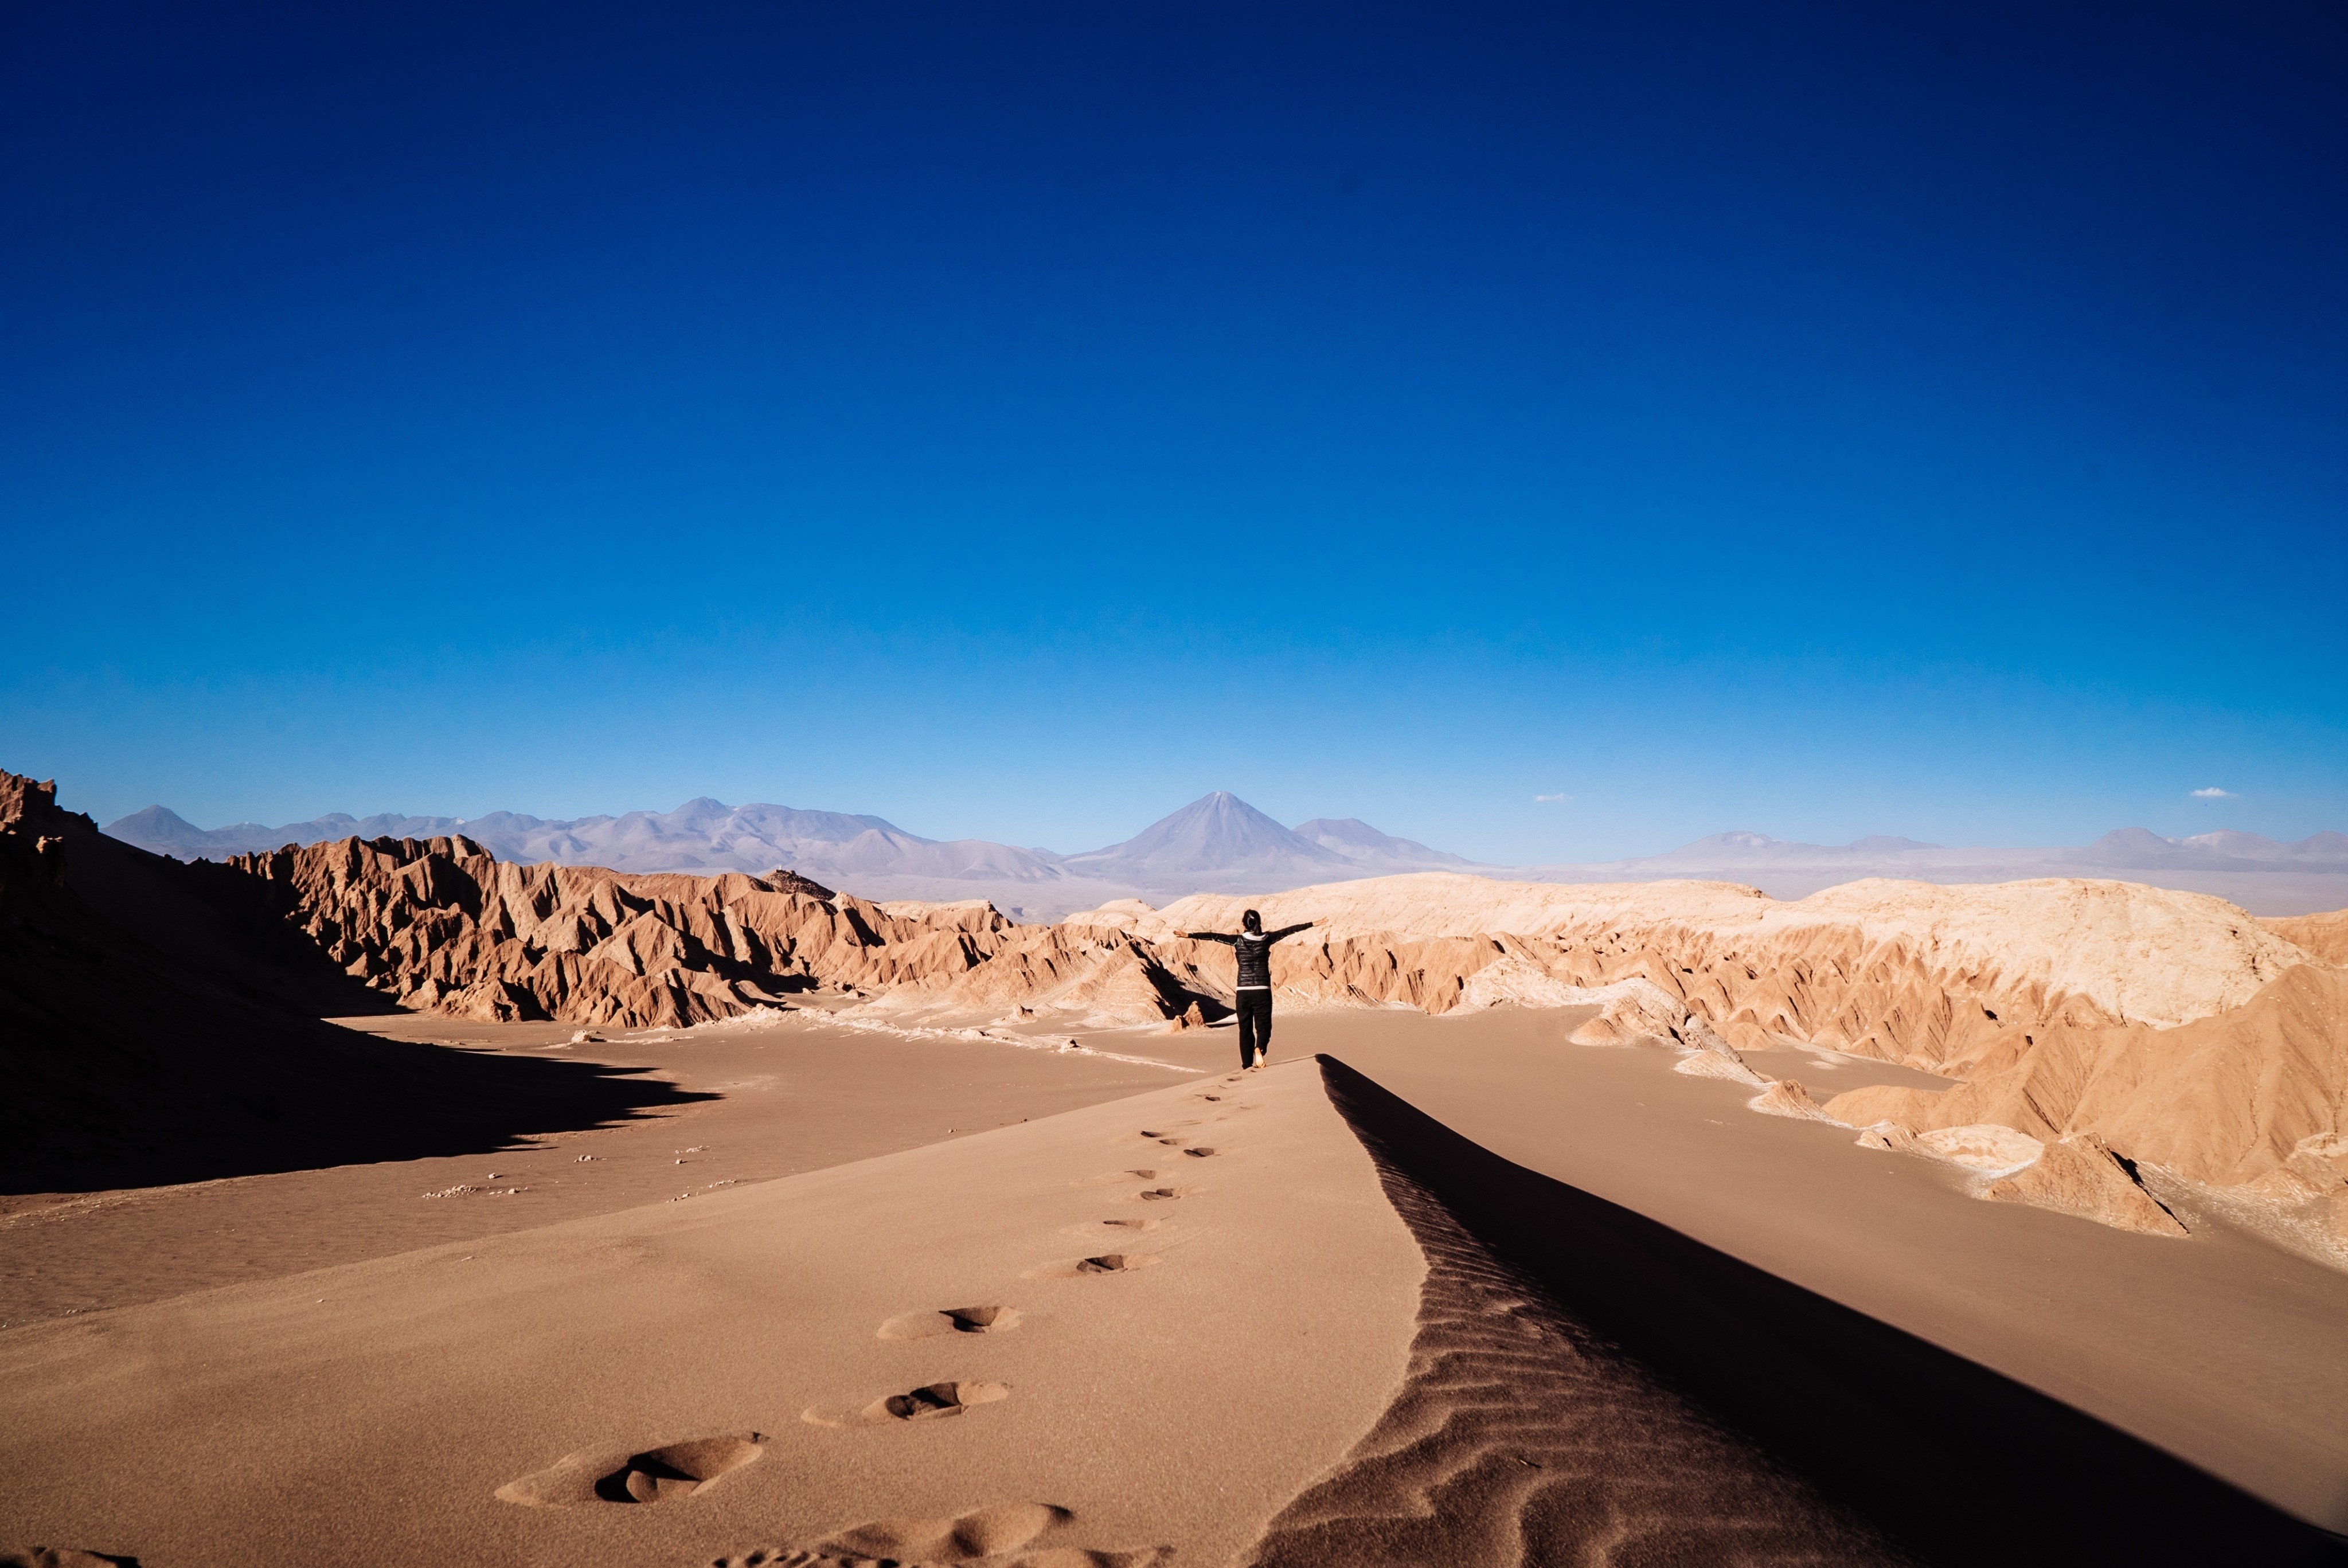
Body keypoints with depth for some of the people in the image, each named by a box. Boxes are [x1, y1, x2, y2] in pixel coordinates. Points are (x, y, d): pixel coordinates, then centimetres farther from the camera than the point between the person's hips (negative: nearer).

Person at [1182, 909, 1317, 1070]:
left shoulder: (1238, 940, -3)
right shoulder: (1267, 938, 1)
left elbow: (1214, 936, -10)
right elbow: (1289, 930, 12)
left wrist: (1190, 935, -12)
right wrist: (1312, 924, 22)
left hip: (1243, 992, 0)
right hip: (1263, 991, 0)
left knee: (1245, 1029, 11)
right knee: (1263, 1026, 8)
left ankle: (1247, 1066, 9)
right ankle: (1260, 1049, -23)